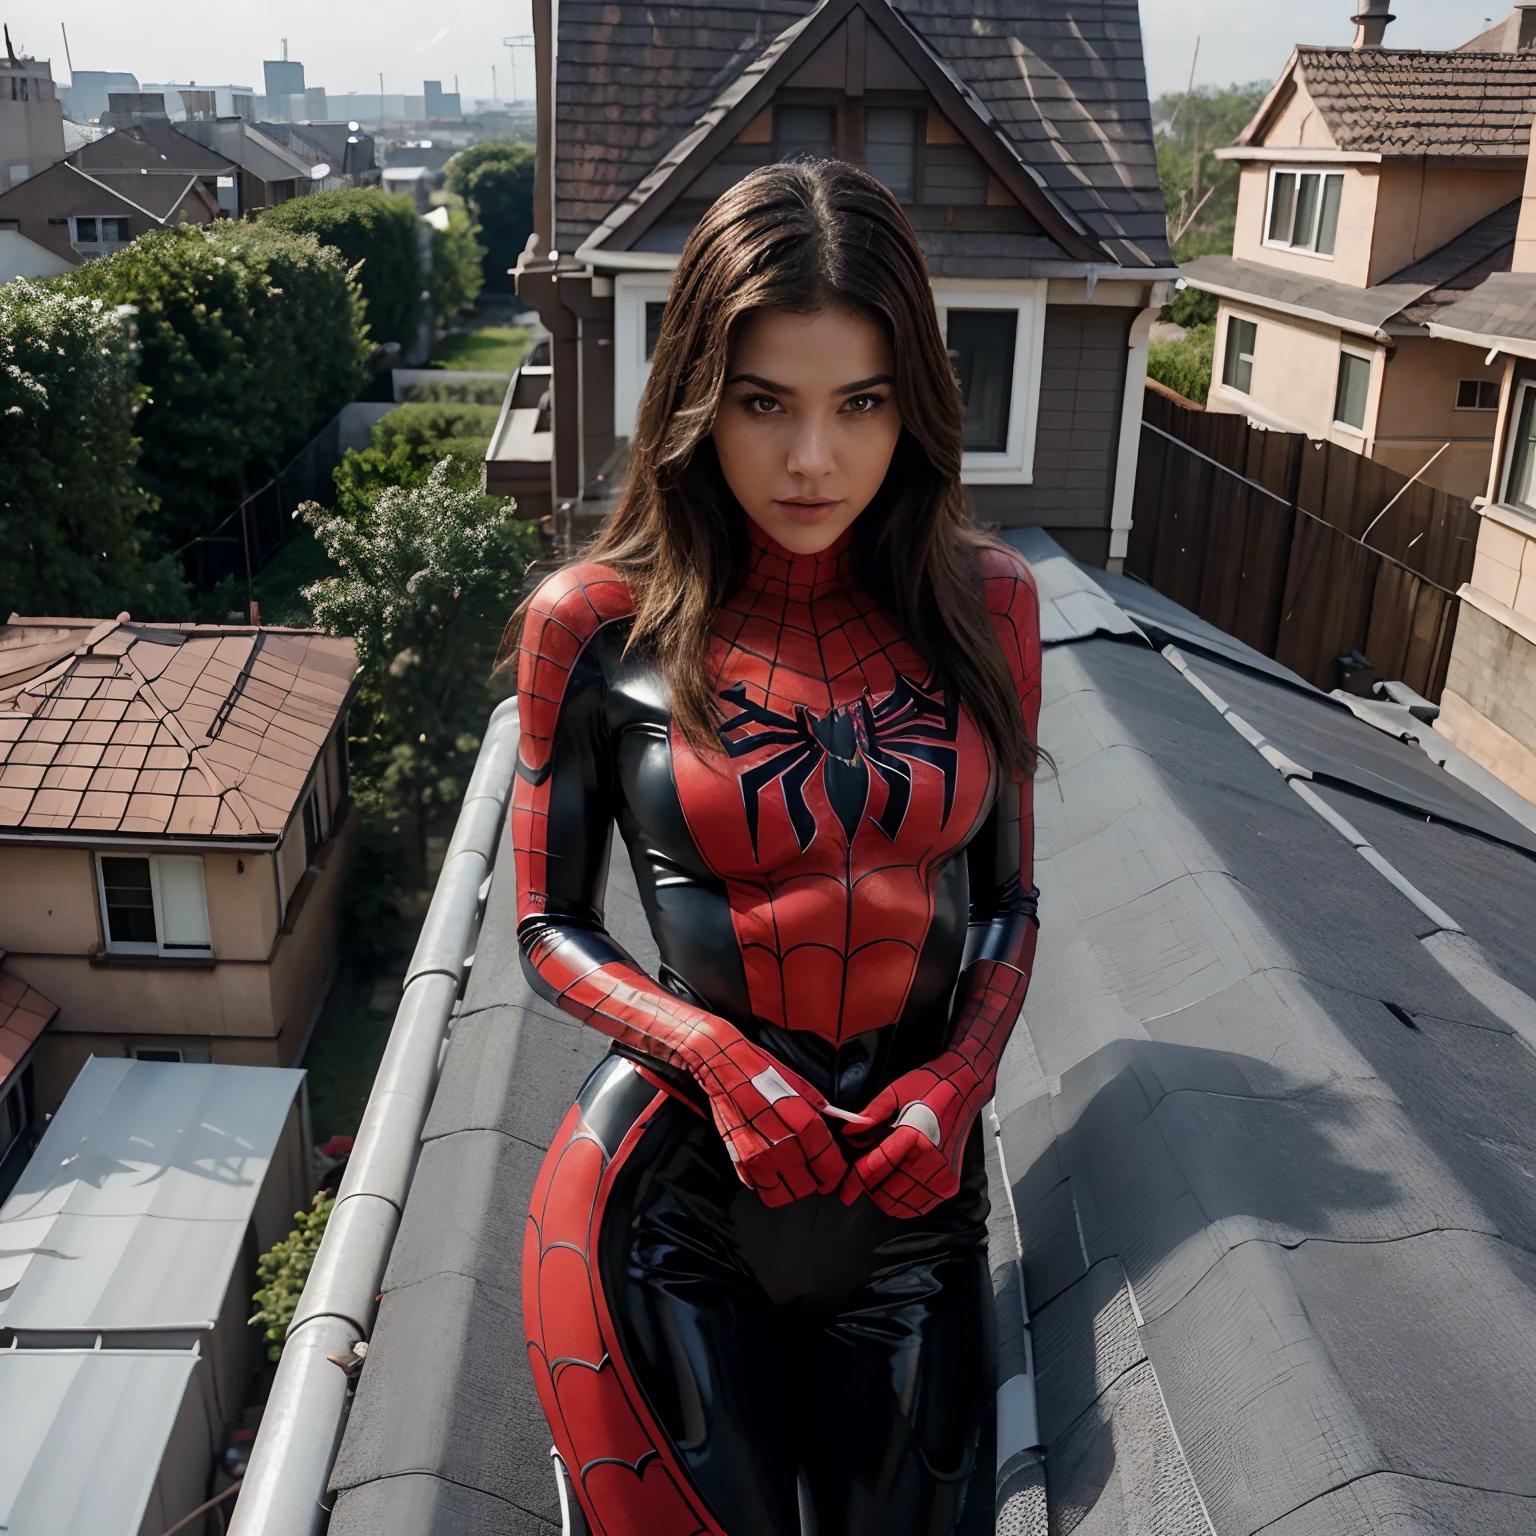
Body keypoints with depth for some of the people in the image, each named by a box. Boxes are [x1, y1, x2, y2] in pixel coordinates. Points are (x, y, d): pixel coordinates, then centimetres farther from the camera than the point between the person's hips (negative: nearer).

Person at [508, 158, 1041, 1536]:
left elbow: (1009, 898, 6)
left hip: (913, 1180, 3)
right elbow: (550, 928, -2)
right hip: (679, 1180, -2)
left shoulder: (985, 605, -3)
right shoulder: (597, 625, -11)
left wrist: (959, 1078, -10)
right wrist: (719, 1057, -17)